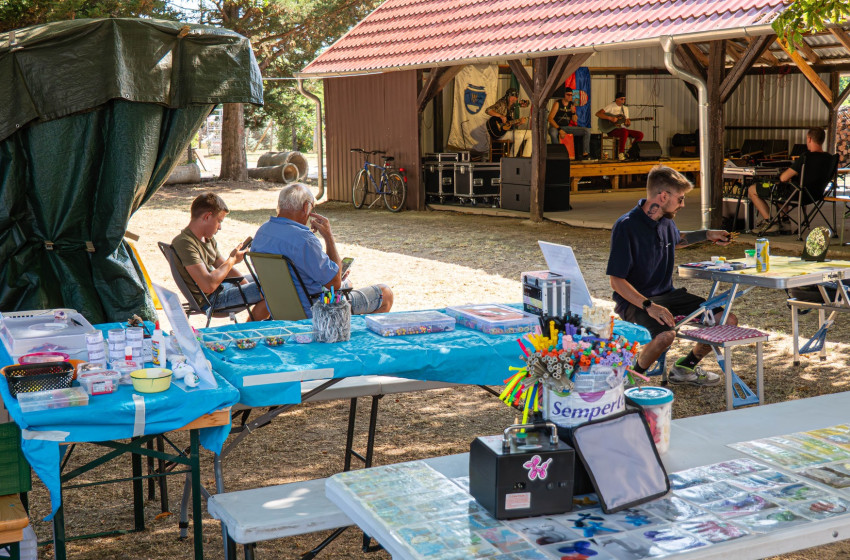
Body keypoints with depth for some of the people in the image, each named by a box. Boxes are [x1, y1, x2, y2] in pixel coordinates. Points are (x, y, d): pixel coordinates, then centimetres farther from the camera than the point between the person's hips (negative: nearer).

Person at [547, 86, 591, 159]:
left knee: (587, 131, -7)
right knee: (553, 134, -43)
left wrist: (573, 112, -13)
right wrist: (559, 130, -22)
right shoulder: (557, 104, -8)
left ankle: (585, 153, -12)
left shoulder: (572, 105, 8)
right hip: (556, 126, -6)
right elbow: (550, 118, -14)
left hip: (567, 127, 6)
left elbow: (575, 121, 9)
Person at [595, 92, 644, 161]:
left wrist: (628, 123, -10)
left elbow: (626, 124, 16)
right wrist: (610, 118, -24)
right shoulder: (611, 106, -3)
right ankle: (621, 153, -27)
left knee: (640, 134, -12)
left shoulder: (625, 108, 17)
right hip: (612, 129, -7)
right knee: (624, 132, -39)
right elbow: (598, 113, -16)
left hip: (622, 128, 7)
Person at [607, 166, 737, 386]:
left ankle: (685, 368, 18)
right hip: (635, 300, -8)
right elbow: (616, 281, -21)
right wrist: (649, 306, -32)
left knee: (728, 321, -2)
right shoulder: (626, 226, -20)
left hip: (667, 294, 8)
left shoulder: (666, 221, 5)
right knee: (666, 334, -38)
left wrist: (706, 235, 20)